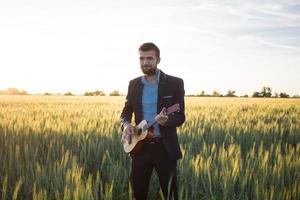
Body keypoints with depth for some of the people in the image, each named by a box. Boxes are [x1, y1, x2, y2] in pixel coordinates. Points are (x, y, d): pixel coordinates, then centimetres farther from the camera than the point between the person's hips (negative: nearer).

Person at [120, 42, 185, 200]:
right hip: (140, 145, 3)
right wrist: (126, 124, -10)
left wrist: (166, 121, -27)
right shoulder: (133, 84, 7)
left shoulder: (175, 83, -4)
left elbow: (180, 117, -5)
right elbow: (125, 112, 13)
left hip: (165, 146, -3)